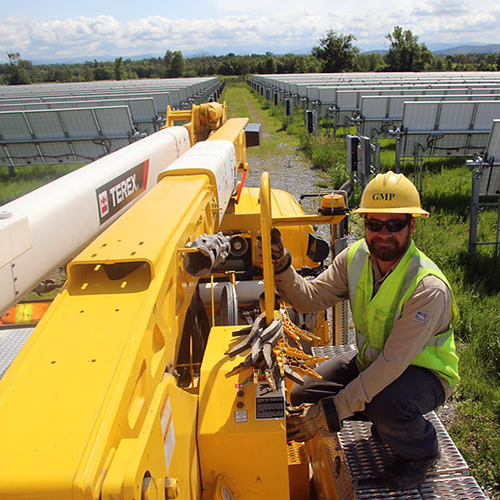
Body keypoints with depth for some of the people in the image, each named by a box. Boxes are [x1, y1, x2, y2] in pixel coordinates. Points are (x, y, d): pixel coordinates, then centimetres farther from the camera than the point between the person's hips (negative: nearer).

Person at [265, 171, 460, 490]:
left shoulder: (429, 289, -32)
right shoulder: (356, 257, -13)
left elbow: (393, 363, -34)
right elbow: (310, 298, -12)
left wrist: (329, 412, -34)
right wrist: (282, 268, -33)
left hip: (424, 371, -5)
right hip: (371, 360, 6)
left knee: (386, 403, -37)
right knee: (303, 397, -6)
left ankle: (421, 453, 1)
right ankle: (387, 420, 16)